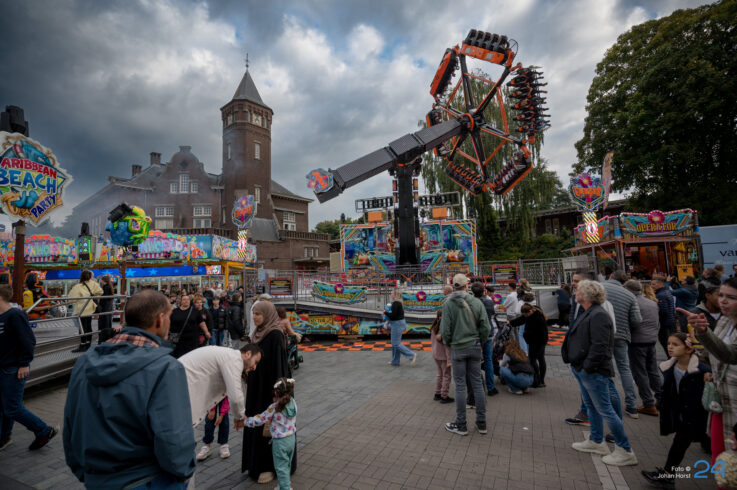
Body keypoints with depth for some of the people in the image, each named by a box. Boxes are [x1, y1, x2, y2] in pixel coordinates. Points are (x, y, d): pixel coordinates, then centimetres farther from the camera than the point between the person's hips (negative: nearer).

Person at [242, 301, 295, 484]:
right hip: (256, 387, 8)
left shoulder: (275, 335, -20)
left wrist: (275, 391, -21)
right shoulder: (259, 332, 6)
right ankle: (258, 461, 34)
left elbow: (278, 364, -21)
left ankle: (272, 466, 20)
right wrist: (250, 384, 17)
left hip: (268, 387, -8)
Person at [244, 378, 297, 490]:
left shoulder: (274, 408, -22)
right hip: (292, 438, 6)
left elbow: (260, 419, -15)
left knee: (281, 467, 10)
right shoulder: (293, 404, -7)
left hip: (280, 442, -6)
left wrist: (245, 421, -2)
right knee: (287, 465, 25)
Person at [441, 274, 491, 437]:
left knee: (460, 385, 5)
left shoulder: (448, 304, -12)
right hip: (475, 347, 3)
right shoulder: (477, 302, -5)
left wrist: (448, 344, 7)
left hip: (458, 348, -3)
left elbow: (445, 330, -12)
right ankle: (481, 423, 22)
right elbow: (486, 327, -4)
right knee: (477, 383, 12)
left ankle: (461, 425, 15)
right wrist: (479, 342, 11)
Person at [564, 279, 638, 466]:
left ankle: (625, 452, 11)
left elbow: (599, 346, -25)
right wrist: (579, 366, 18)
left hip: (593, 372, -10)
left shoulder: (598, 315, -20)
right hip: (582, 369, 10)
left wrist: (588, 367, -21)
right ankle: (596, 441, 35)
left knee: (605, 410, -1)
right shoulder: (588, 313, 12)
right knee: (591, 406, 20)